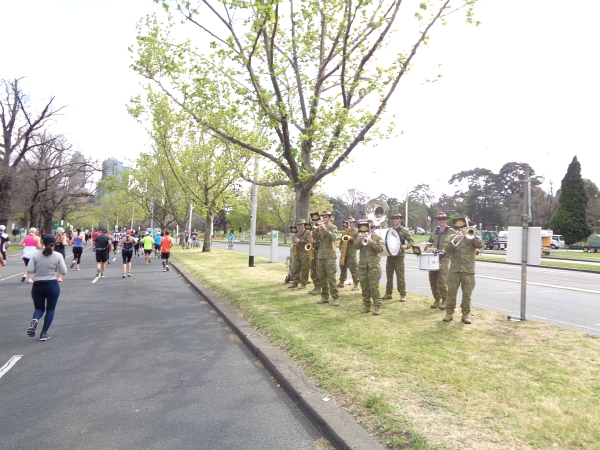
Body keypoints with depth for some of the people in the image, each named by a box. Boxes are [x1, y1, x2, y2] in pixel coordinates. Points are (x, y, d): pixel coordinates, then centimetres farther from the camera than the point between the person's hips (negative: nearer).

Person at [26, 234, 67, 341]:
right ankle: (44, 333, 6)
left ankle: (34, 320, -16)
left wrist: (38, 269, 12)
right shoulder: (58, 256, -7)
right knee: (50, 310, 11)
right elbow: (63, 272, -5)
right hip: (52, 285, -2)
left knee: (39, 308, 17)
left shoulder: (36, 255, -3)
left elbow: (29, 270, -7)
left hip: (37, 285, 2)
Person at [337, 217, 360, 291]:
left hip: (351, 253, -7)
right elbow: (341, 240, 20)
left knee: (353, 269, -9)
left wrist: (351, 238, -22)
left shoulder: (356, 231, 0)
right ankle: (341, 282, 24)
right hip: (344, 252, 7)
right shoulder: (345, 231, 19)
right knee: (342, 267, 13)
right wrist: (341, 247, 4)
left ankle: (356, 284, -5)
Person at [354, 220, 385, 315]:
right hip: (362, 265, 4)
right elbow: (354, 247, -2)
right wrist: (361, 239, -15)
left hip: (374, 265, -3)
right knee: (364, 287, 7)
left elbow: (380, 249, -11)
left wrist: (371, 241, -19)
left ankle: (377, 306, 0)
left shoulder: (378, 237, 3)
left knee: (374, 287, -7)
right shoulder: (360, 236, 11)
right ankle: (367, 306, 18)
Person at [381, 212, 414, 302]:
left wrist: (406, 246, -20)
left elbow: (411, 241, -3)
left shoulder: (404, 230, -1)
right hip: (389, 255, 5)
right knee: (389, 276, 9)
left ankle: (403, 295, 3)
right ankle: (388, 293, 18)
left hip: (399, 256, -5)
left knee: (400, 276, -4)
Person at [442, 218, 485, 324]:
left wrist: (472, 236, -19)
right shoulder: (451, 237, 8)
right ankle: (449, 313, 12)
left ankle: (465, 315, 14)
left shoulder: (472, 238, 7)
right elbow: (446, 249, -6)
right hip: (454, 270, 1)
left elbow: (481, 245, -10)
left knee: (467, 294, 4)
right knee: (451, 292, 3)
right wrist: (454, 241, -18)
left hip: (469, 271, 0)